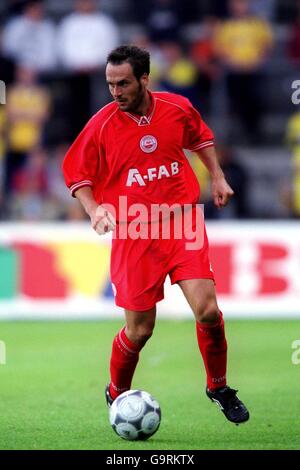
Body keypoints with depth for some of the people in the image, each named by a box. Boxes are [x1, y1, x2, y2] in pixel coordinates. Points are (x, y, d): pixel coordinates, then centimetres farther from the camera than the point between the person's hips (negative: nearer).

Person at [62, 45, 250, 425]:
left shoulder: (178, 108, -1)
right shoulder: (101, 125, -7)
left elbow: (200, 137, 22)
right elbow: (76, 173, 4)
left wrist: (217, 177, 17)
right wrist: (94, 209, -12)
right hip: (133, 234, -1)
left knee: (207, 310, -13)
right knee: (139, 330, -2)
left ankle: (218, 387, 11)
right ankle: (117, 394, 27)